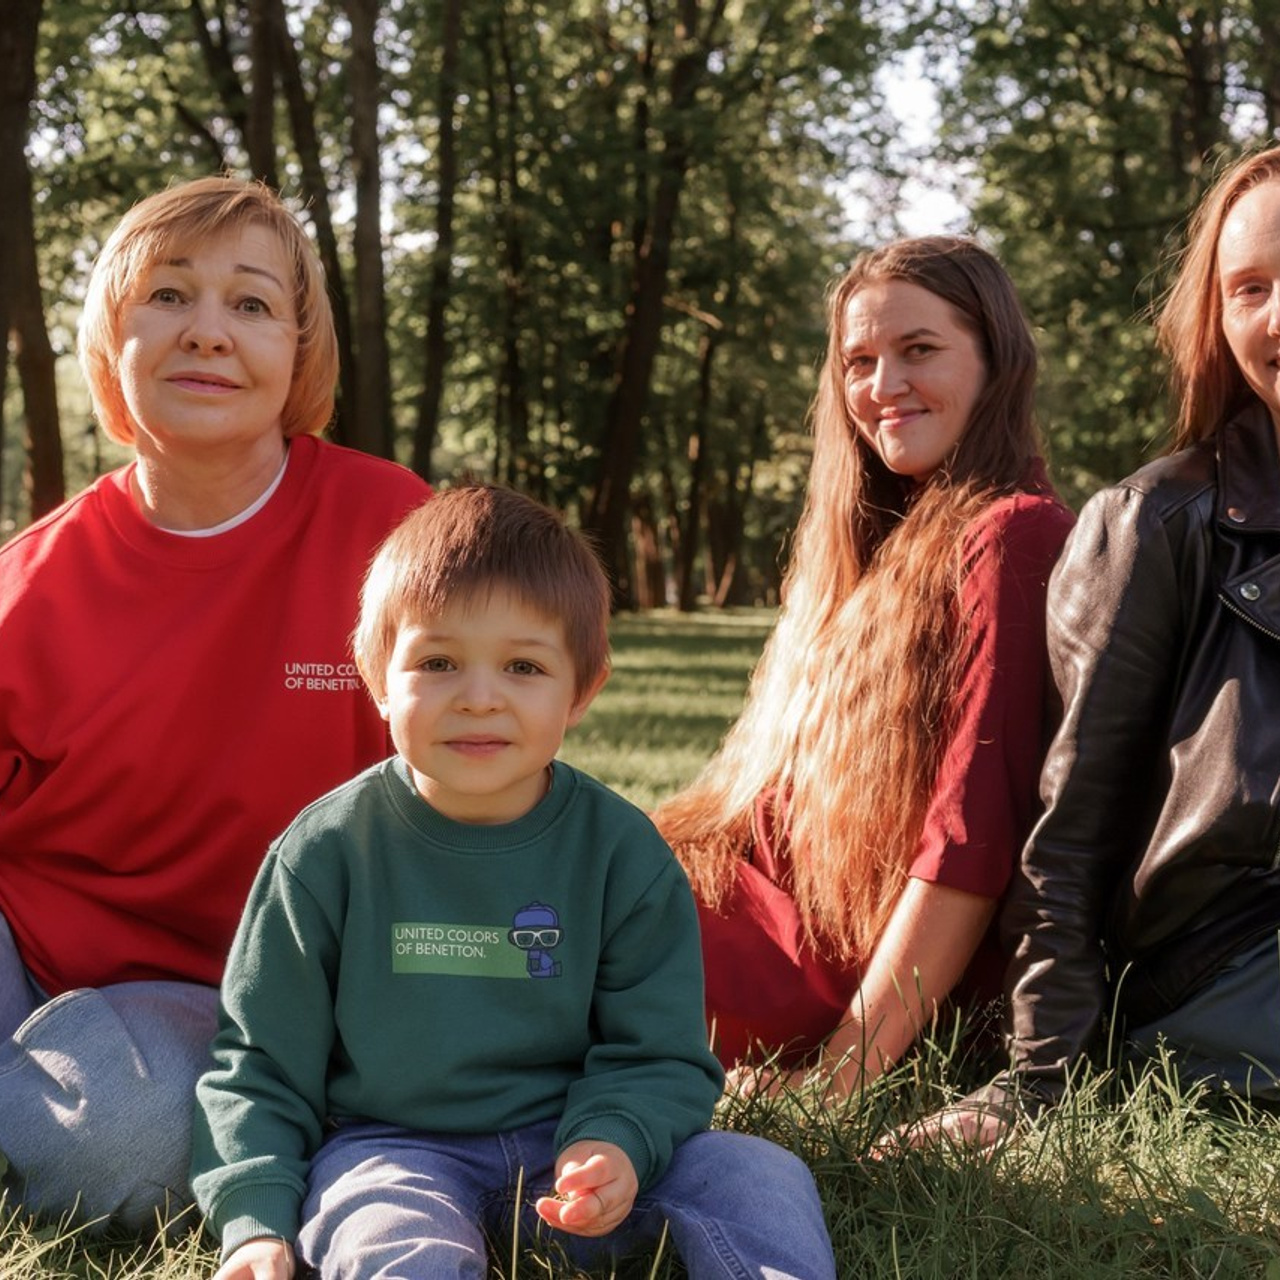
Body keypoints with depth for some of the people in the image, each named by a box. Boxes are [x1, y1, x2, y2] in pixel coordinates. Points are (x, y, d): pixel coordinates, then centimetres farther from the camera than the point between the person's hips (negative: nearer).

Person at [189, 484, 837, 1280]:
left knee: (764, 1178, -17)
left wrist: (613, 1146, -20)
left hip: (569, 1138, 2)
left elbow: (657, 1052, 2)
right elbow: (260, 1063, 2)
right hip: (392, 1150, -2)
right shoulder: (330, 852, -6)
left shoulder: (621, 850, -2)